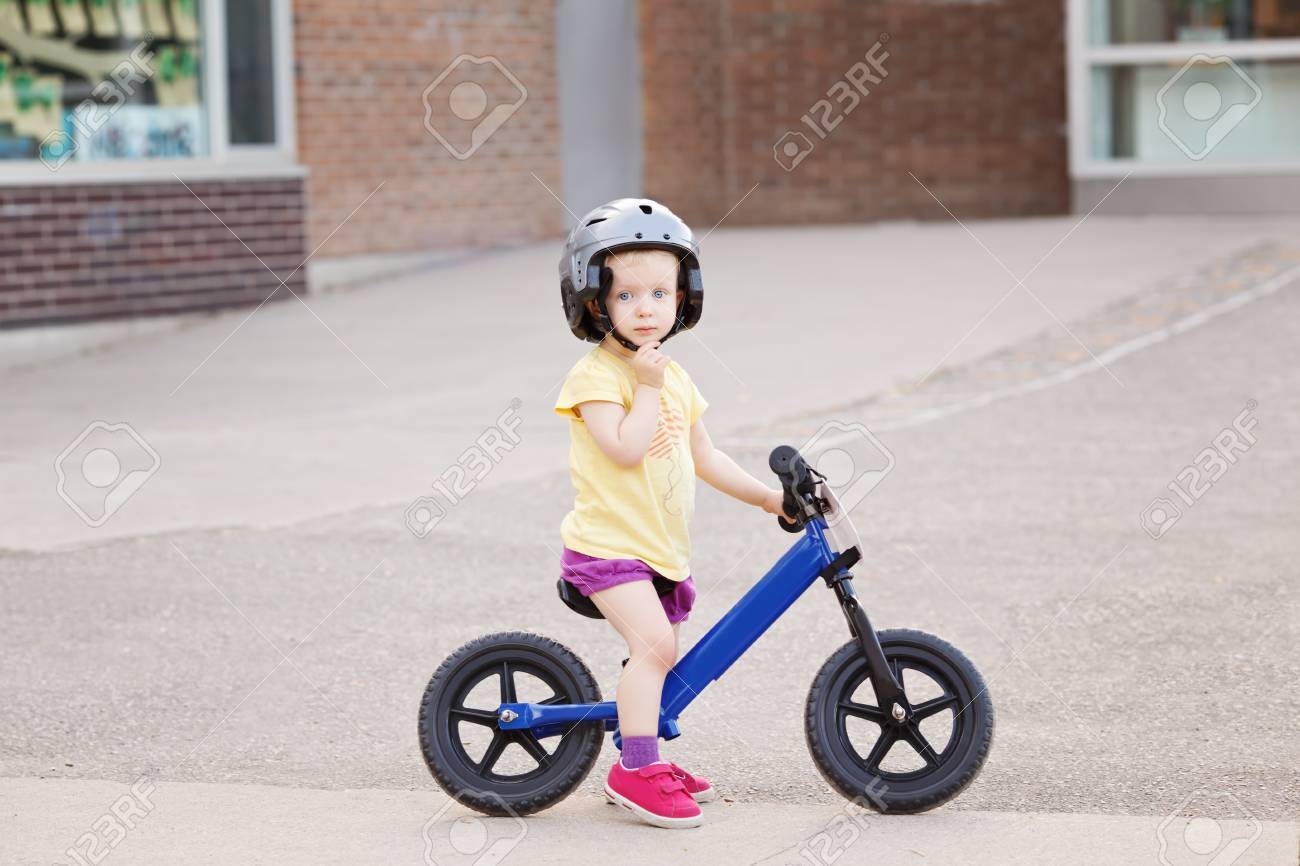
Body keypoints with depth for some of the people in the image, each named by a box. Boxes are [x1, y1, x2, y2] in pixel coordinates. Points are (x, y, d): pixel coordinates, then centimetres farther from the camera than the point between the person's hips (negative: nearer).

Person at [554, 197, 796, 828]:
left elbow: (703, 457, 22)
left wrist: (766, 495, 21)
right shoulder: (596, 375, -13)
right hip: (607, 544, -9)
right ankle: (635, 769, -19)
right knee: (653, 641, -23)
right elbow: (624, 448, -26)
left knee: (659, 654, 15)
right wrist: (647, 387, -22)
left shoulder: (674, 377, 13)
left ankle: (645, 761, 30)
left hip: (660, 548, 9)